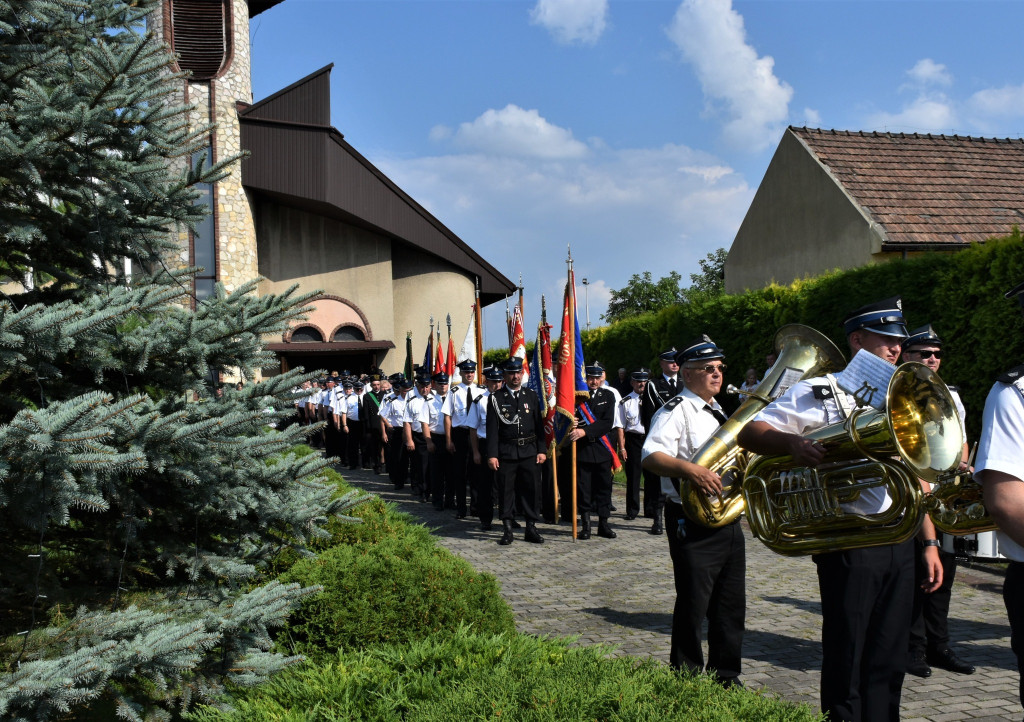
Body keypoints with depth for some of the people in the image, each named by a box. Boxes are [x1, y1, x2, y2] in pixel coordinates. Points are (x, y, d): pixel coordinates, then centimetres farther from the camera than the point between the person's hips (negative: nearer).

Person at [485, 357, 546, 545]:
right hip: (506, 452, -2)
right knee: (506, 491, 2)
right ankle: (508, 530, 11)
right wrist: (492, 455, -7)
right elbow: (492, 428, -2)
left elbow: (539, 424, 10)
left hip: (529, 451, 2)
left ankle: (531, 528, 14)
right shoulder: (496, 398, 1)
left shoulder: (531, 396, 9)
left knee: (532, 489, 3)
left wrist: (541, 450, 4)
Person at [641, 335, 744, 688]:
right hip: (693, 523, -8)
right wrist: (690, 469, -39)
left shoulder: (717, 411, 18)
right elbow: (651, 457, -25)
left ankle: (726, 677, 27)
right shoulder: (676, 411, -11)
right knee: (693, 605, -1)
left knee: (731, 605, 13)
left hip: (728, 519, 8)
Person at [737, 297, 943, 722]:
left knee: (890, 662, 12)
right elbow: (749, 433, -10)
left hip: (900, 542, 6)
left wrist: (929, 543, 13)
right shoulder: (819, 393, -4)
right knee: (846, 660, 3)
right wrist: (793, 442, -30)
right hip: (849, 541, -6)